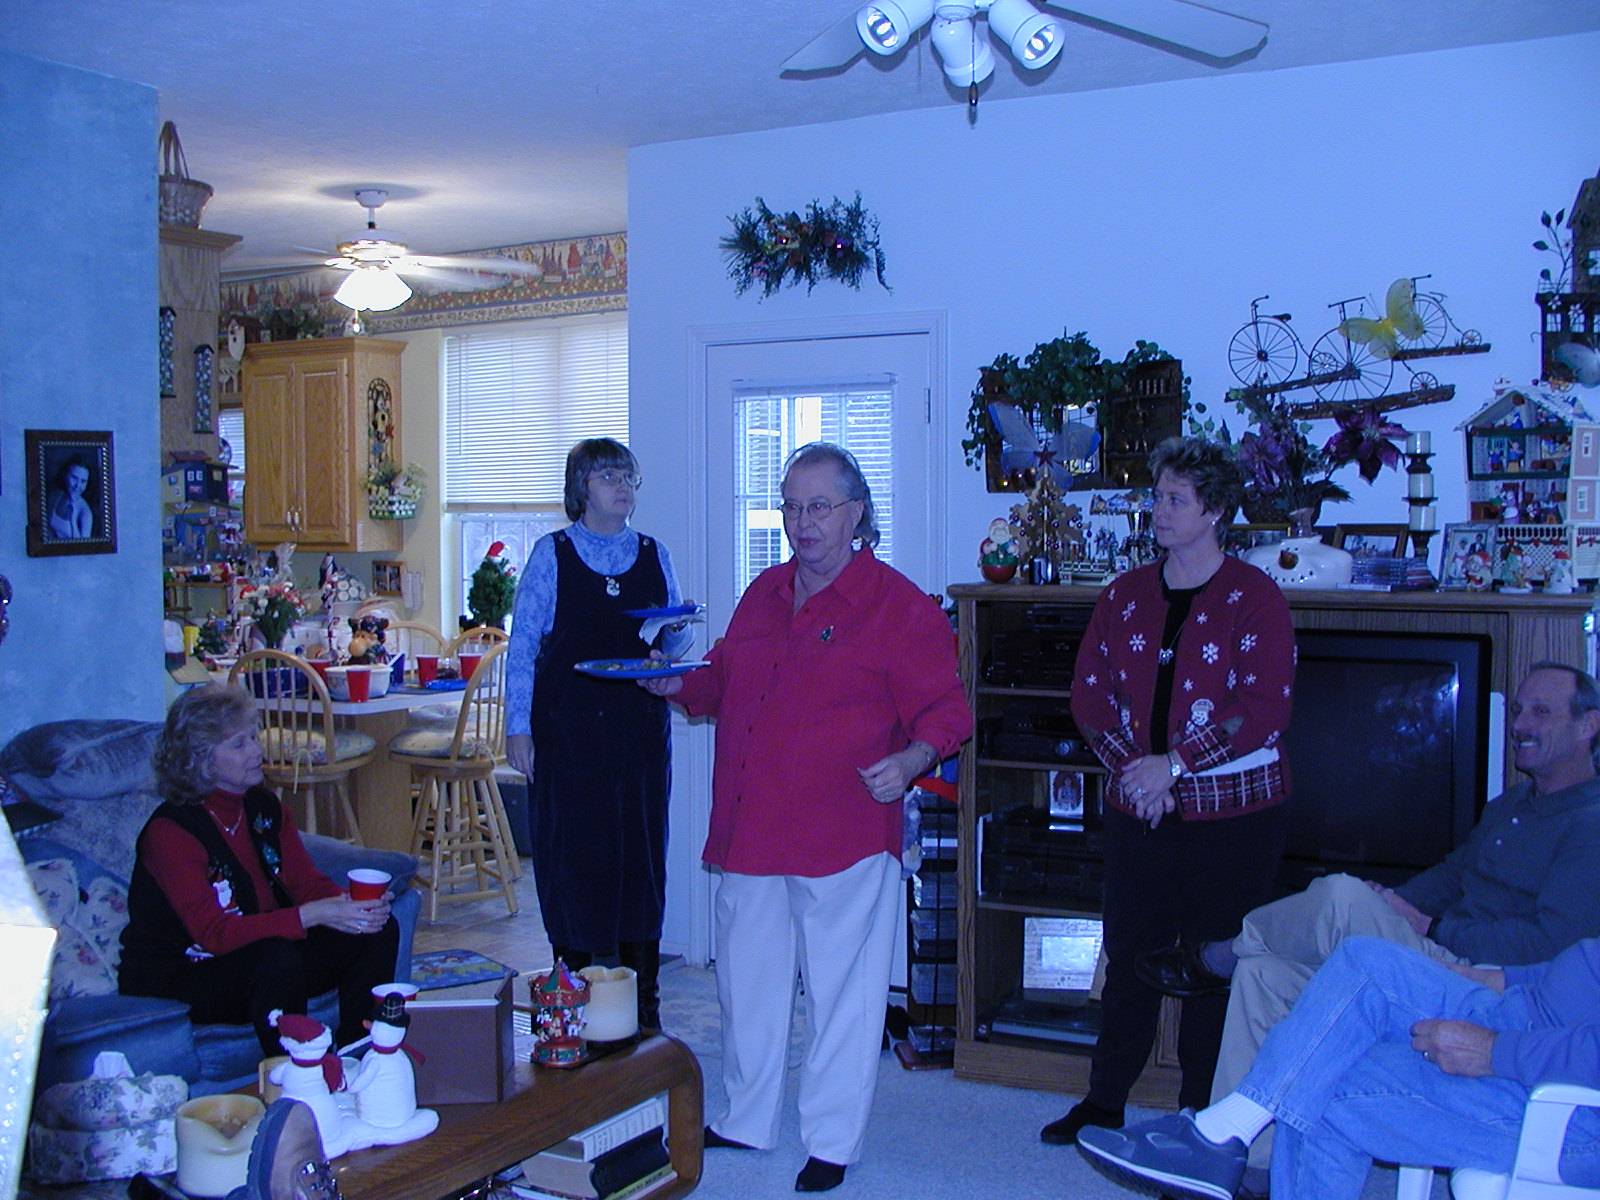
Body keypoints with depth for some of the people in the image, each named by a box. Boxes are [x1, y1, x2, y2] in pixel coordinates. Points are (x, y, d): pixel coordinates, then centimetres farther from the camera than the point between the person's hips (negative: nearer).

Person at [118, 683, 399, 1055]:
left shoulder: (263, 806, 4)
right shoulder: (170, 830, -19)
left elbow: (307, 882, -1)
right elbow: (213, 933, -29)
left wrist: (353, 904, -24)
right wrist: (310, 916, -39)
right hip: (178, 980, -7)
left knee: (377, 931, -9)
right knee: (278, 959, -36)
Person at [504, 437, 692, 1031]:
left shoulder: (654, 555, 10)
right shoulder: (551, 554, 1)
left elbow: (677, 645, 15)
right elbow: (522, 644, 0)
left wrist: (674, 631, -8)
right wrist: (518, 726, -7)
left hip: (640, 730, 3)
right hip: (567, 730, -3)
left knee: (641, 849, 5)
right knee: (571, 853, 1)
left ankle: (641, 999, 14)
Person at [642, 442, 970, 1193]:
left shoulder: (900, 607, -7)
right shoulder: (762, 596, 13)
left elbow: (944, 710, -8)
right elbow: (725, 682, 26)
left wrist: (912, 759, -27)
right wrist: (680, 686, 6)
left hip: (844, 839, -6)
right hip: (749, 830, 6)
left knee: (842, 995, 5)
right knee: (747, 983, 17)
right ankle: (746, 1122, 35)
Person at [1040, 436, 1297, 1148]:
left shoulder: (1254, 597, -5)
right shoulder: (1125, 595, 9)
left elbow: (1265, 709, -13)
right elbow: (1089, 690, 6)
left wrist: (1174, 764, -16)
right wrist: (1131, 765, -10)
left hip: (1233, 811, -4)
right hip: (1137, 810, 4)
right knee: (1129, 954, 10)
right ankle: (1104, 1101, 22)